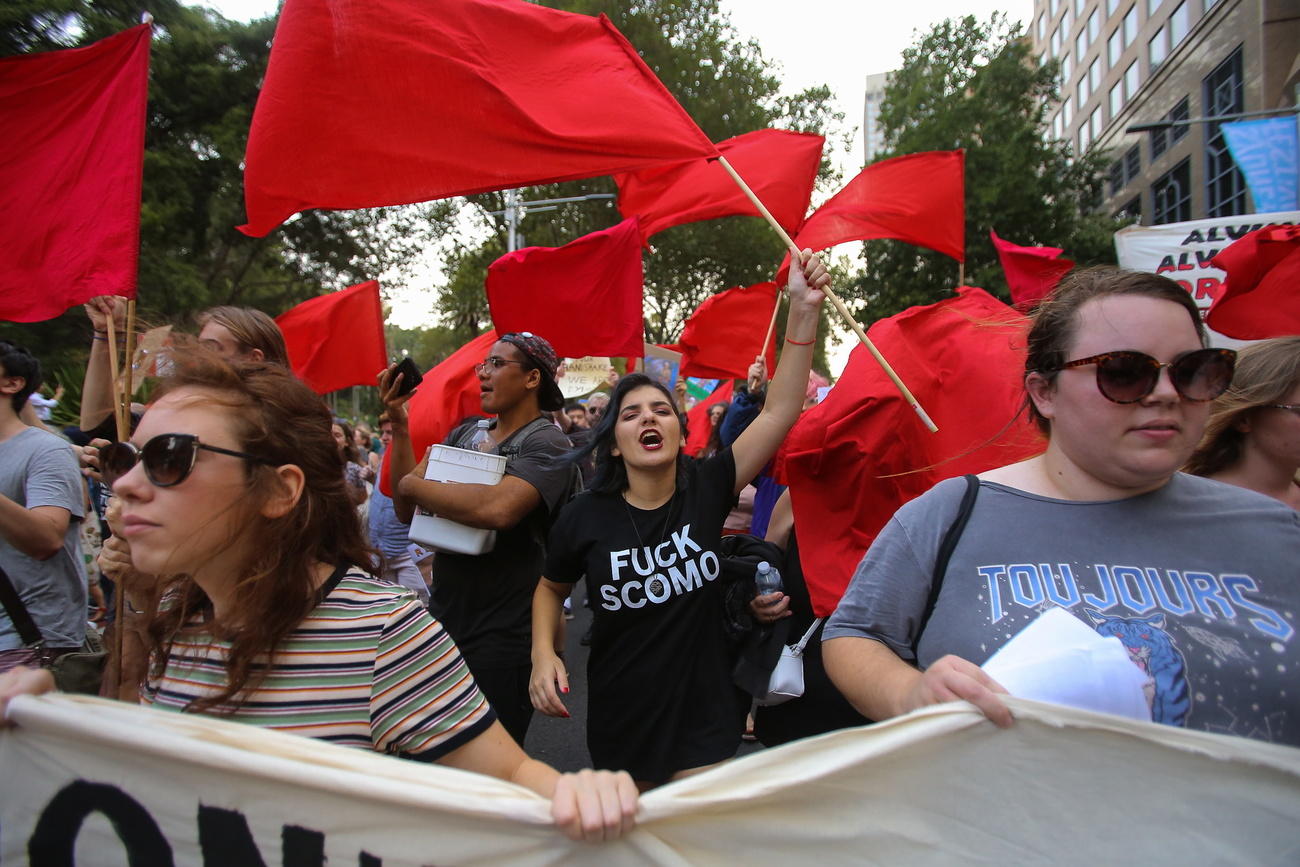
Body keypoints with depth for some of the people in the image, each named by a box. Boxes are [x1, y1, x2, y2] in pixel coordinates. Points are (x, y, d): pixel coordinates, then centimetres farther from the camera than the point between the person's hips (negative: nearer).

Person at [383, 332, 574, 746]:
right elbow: (406, 510, 5)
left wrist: (414, 484, -15)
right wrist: (399, 424, -4)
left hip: (502, 635, -7)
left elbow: (498, 508, -32)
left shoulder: (546, 442, -13)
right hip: (443, 621, 7)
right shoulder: (463, 435, 8)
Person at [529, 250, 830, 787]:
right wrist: (543, 653, -9)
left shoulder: (706, 490, -11)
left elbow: (779, 411, -20)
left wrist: (803, 310, -28)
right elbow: (551, 588, 8)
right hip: (619, 718, 1)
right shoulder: (585, 518, -11)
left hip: (704, 717, -1)